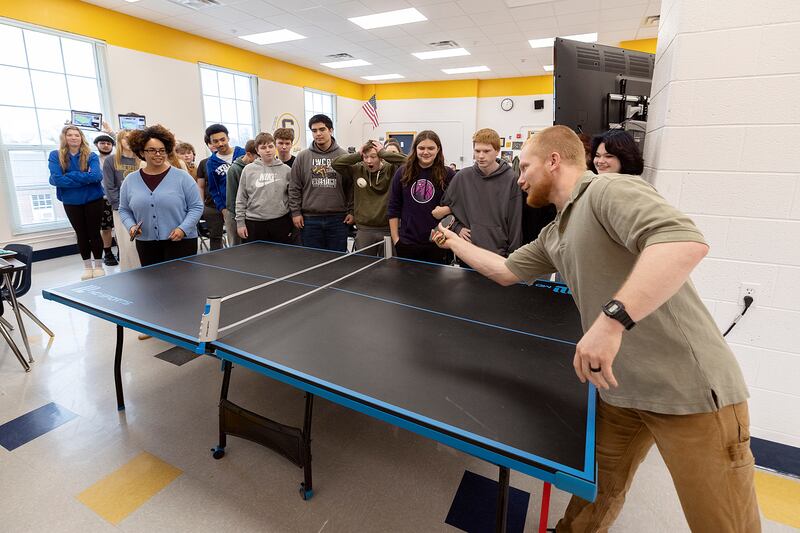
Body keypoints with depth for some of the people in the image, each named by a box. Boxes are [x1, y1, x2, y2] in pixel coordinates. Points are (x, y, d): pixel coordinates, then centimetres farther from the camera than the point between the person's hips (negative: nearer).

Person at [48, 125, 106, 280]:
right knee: (81, 234, 11)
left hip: (93, 200, -2)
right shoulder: (55, 156, -2)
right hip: (71, 202, 2)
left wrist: (69, 176, -17)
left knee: (94, 233, 5)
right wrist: (84, 178, -17)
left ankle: (98, 266, 17)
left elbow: (95, 176, -21)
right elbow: (56, 179, -14)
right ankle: (87, 266, 22)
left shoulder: (91, 156, -4)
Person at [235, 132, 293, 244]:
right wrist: (240, 222, 2)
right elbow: (241, 198, 6)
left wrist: (293, 222, 3)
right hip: (255, 223, 0)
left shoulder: (286, 169, 4)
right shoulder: (248, 170, 4)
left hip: (281, 222, 0)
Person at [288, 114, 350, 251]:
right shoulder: (302, 157, 6)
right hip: (310, 219, 1)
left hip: (338, 219, 0)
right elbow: (294, 188, 6)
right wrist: (295, 212, 1)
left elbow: (351, 187, 3)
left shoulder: (344, 156, 3)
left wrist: (351, 211, -2)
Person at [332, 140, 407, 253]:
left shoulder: (391, 170, -3)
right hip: (364, 229, 2)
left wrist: (383, 153, -14)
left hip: (388, 228, -2)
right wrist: (358, 155, -7)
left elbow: (406, 161, -18)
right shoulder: (357, 170, 5)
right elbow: (336, 163, -1)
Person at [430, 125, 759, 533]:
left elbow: (687, 242, -32)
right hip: (618, 387, 8)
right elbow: (507, 271, 23)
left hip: (691, 389, -7)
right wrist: (454, 242, 28)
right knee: (597, 493, 20)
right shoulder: (553, 236, 12)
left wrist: (613, 318, -40)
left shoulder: (611, 190, -16)